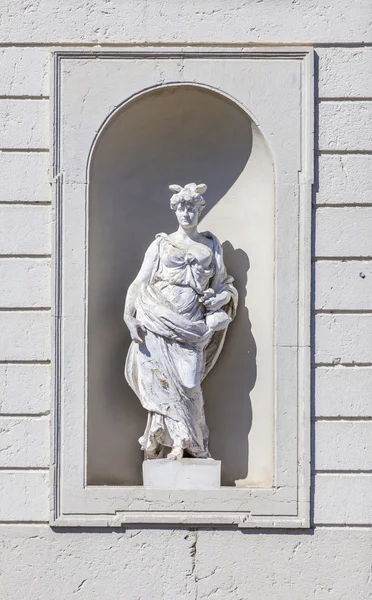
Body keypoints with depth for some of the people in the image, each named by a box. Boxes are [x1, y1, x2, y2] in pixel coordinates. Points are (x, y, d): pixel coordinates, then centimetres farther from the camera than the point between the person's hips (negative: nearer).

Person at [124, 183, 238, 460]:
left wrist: (219, 298, -3)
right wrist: (130, 317, -4)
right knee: (167, 383, -8)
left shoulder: (211, 245, 16)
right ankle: (183, 443, -2)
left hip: (191, 328, 1)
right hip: (159, 323, -1)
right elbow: (140, 283, 8)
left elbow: (223, 282, 20)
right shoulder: (161, 245, 12)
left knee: (187, 384, -8)